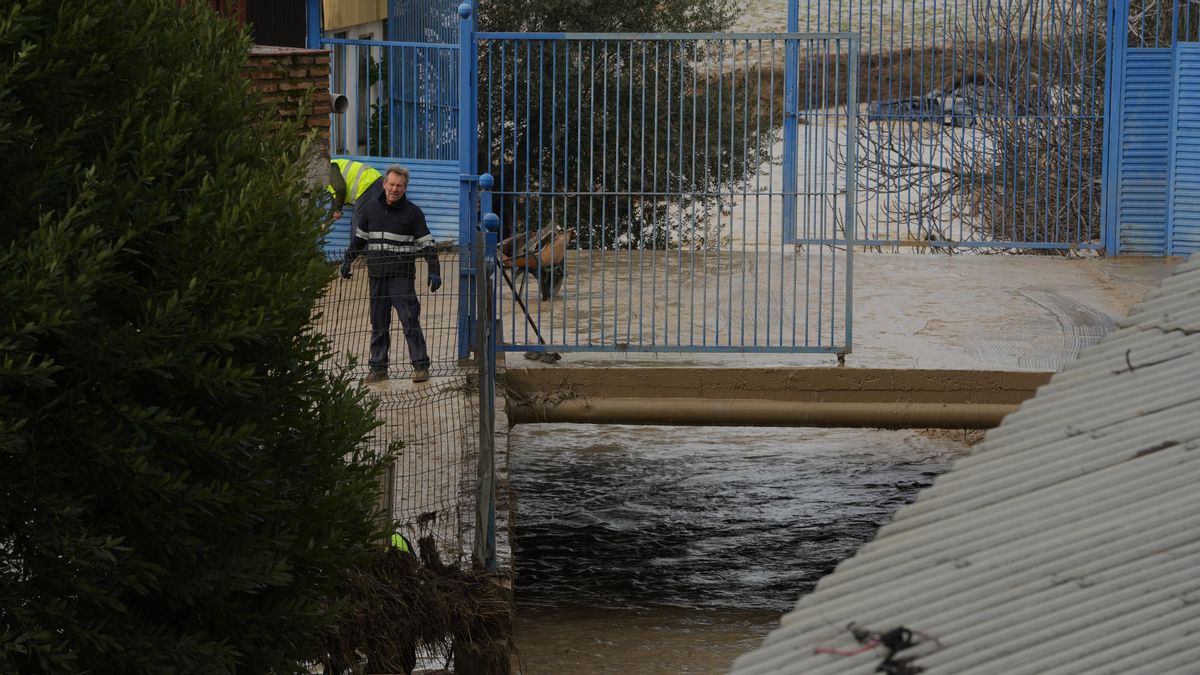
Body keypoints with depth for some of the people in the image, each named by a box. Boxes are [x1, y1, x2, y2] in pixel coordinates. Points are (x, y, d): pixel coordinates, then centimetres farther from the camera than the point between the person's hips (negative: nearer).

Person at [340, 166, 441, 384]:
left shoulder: (412, 212, -2)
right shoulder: (371, 208, 9)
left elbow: (426, 244, -4)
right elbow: (359, 238, 22)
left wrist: (434, 271, -12)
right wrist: (347, 260, 19)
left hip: (402, 276, -4)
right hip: (377, 275, 4)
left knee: (410, 319, -10)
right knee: (378, 323, 7)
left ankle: (420, 366, -8)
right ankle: (378, 367, 13)